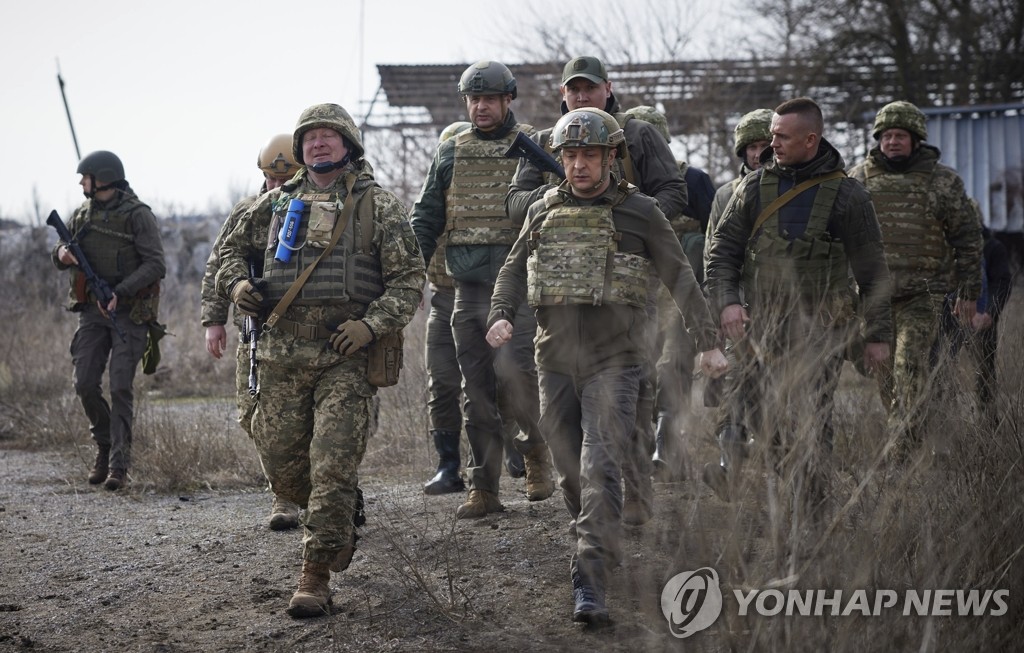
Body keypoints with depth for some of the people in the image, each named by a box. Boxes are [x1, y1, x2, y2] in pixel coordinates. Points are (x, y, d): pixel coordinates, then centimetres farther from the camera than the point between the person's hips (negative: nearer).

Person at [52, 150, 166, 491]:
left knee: (120, 387, -9)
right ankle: (104, 445, 21)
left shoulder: (137, 215, -9)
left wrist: (120, 292, -23)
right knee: (85, 384, -1)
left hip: (129, 313, -5)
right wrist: (62, 255, -6)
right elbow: (60, 254, 19)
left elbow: (155, 264, -14)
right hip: (92, 310, 5)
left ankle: (119, 464, -6)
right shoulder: (82, 215, 9)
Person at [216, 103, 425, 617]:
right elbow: (232, 248, 25)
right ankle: (339, 519, 35)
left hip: (346, 356, -4)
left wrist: (372, 324, -15)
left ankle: (316, 576, -4)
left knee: (333, 467, -10)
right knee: (281, 465, 7)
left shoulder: (378, 206, 2)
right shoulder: (277, 202, 13)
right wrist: (236, 284, 3)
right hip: (282, 353, 4)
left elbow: (409, 277, -1)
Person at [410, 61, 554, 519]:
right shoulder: (451, 154, 13)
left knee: (513, 370, -17)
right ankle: (483, 489, 10)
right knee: (476, 389, 5)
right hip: (467, 287, 4)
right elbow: (425, 219, 14)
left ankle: (536, 450, 11)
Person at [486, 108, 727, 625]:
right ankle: (601, 548, 33)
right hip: (555, 363, 4)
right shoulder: (545, 212, 10)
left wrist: (707, 343, 2)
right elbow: (514, 270, 17)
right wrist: (501, 316, -3)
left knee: (600, 470, -15)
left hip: (613, 363, -4)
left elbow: (680, 279, 4)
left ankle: (590, 583, -18)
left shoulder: (639, 212, 0)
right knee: (570, 471, 11)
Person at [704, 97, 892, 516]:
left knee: (812, 426, -9)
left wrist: (878, 335, 3)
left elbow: (871, 270, 4)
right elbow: (722, 248, 8)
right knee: (766, 424, 5)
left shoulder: (846, 195, 0)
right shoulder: (754, 187, 7)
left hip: (820, 329, -3)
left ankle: (810, 518, -6)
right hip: (763, 326, 4)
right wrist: (726, 301, -8)